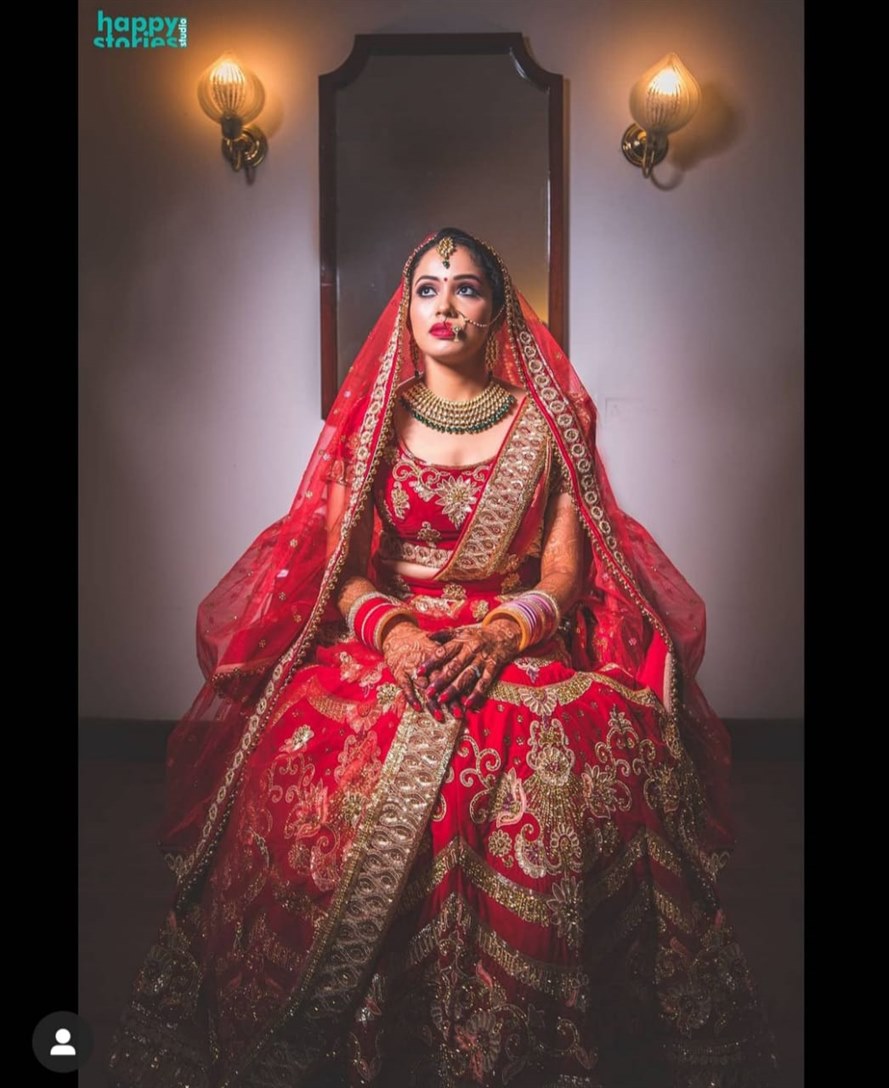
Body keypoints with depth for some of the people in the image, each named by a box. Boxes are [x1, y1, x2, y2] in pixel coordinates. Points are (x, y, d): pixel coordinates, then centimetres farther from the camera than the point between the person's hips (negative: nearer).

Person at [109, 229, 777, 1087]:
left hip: (522, 643, 0)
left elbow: (565, 569, 3)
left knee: (596, 758, -32)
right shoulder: (372, 422, 12)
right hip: (389, 638, 1)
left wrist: (500, 633, -18)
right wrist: (392, 630, -17)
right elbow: (340, 563, 5)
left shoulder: (545, 422, 10)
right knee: (316, 754, -32)